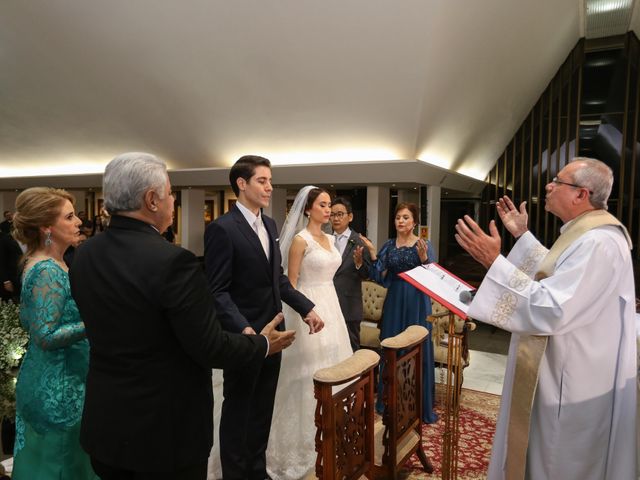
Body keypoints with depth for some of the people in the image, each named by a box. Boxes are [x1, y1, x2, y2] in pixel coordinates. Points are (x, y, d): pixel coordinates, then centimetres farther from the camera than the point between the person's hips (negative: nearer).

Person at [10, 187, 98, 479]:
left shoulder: (39, 264, 7)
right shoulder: (49, 271, -23)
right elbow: (46, 336, -25)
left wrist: (84, 309, 18)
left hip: (47, 381, 9)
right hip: (58, 386, -9)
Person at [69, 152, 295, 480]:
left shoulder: (83, 256, -2)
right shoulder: (172, 260, -25)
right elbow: (209, 347, -22)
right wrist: (263, 344, -4)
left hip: (104, 421, 7)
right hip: (165, 428, -7)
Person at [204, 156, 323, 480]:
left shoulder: (269, 225, 9)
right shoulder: (221, 228, -16)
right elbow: (217, 291, -18)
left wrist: (306, 308, 6)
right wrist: (243, 328, -31)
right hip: (245, 336, -7)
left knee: (263, 409, 19)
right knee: (238, 410, 11)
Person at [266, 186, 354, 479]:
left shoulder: (330, 239, 11)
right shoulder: (300, 240, -12)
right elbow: (291, 283, -12)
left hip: (331, 306, 8)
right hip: (308, 308, -8)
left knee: (331, 367, 14)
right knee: (310, 372, -1)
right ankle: (304, 439, 17)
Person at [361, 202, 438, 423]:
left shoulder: (425, 245, -3)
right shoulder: (388, 245, 6)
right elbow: (380, 278, 2)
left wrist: (423, 257, -23)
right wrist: (372, 253, -8)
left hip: (417, 303, -3)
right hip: (394, 301, 3)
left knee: (418, 351, 3)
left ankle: (420, 405, 18)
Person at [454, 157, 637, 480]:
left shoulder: (598, 243, -28)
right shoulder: (589, 233, 7)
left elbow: (551, 310, -35)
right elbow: (555, 274, 22)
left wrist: (495, 262, -34)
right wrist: (522, 235, 20)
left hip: (572, 385, -10)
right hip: (566, 374, 11)